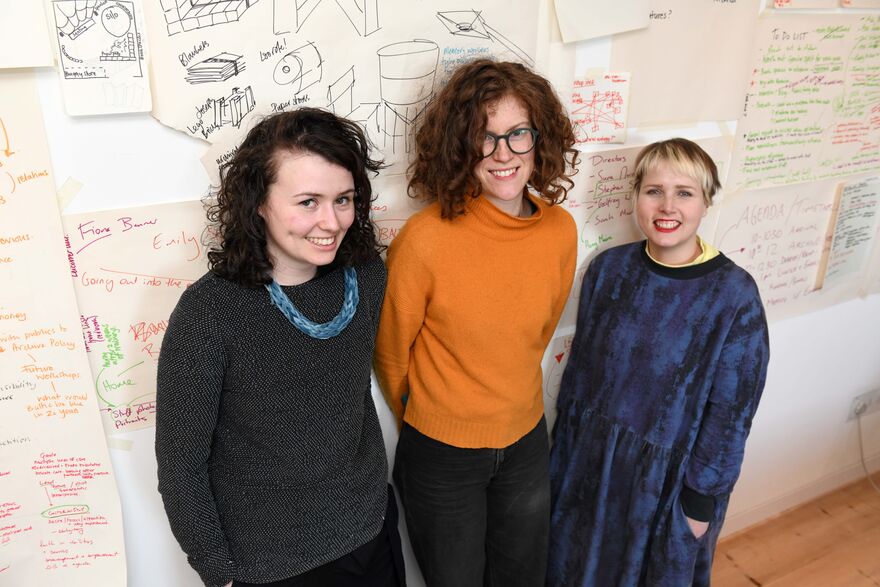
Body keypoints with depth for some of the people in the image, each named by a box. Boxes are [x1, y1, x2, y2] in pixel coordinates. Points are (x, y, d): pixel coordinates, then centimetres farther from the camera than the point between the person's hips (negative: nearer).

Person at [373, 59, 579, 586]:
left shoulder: (561, 230, -11)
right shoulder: (425, 239, -25)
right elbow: (391, 351, -9)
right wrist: (422, 418, 6)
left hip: (527, 441, 4)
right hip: (440, 452, -3)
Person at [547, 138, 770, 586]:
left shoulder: (734, 294, -18)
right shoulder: (608, 268, -8)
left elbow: (731, 410, -12)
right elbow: (580, 364, 1)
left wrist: (702, 497, -8)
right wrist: (564, 445, 6)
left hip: (669, 473, -3)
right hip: (591, 459, 3)